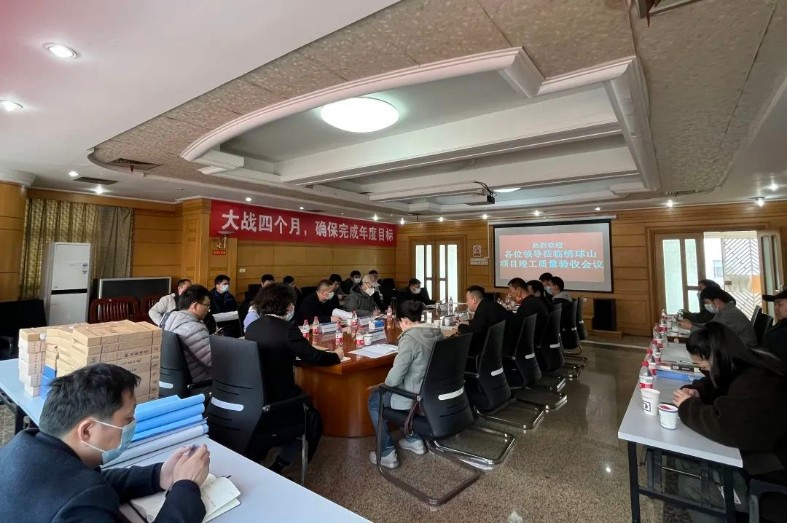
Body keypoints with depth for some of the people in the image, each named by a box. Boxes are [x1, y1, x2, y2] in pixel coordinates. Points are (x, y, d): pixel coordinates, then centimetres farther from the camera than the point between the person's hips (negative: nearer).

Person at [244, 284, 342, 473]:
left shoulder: (252, 327, 3)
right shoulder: (287, 328, -19)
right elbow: (314, 357, -14)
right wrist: (336, 356, 3)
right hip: (274, 405, -7)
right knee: (313, 418, 16)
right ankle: (278, 466, 12)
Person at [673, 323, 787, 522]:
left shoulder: (758, 383, -31)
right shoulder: (741, 367, -1)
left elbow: (724, 427, -40)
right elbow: (714, 385, 19)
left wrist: (687, 406, -22)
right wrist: (697, 392, -4)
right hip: (755, 451, 9)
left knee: (690, 483, -14)